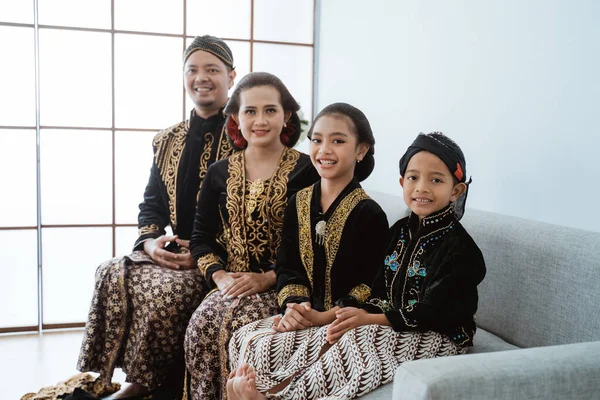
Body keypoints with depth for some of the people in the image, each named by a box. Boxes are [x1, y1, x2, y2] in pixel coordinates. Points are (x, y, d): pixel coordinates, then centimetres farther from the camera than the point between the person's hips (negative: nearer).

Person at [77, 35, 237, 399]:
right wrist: (150, 242, -5)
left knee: (167, 289, -30)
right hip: (173, 252, 6)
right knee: (115, 274, -20)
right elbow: (152, 203, 15)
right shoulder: (168, 141, 14)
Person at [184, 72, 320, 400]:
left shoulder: (306, 171, -2)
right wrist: (219, 275, -5)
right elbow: (201, 237, 13)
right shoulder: (220, 173, 11)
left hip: (281, 286, -3)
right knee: (201, 324, -23)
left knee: (238, 324, -29)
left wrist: (268, 278, -15)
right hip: (229, 284, 4)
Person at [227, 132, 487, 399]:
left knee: (358, 342, -27)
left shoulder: (458, 248, -17)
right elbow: (380, 291, 8)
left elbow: (431, 314, -20)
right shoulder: (399, 231, 7)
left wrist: (368, 319, -21)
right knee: (337, 335, -16)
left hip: (439, 337, -7)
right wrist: (364, 314, -14)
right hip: (393, 323, 7)